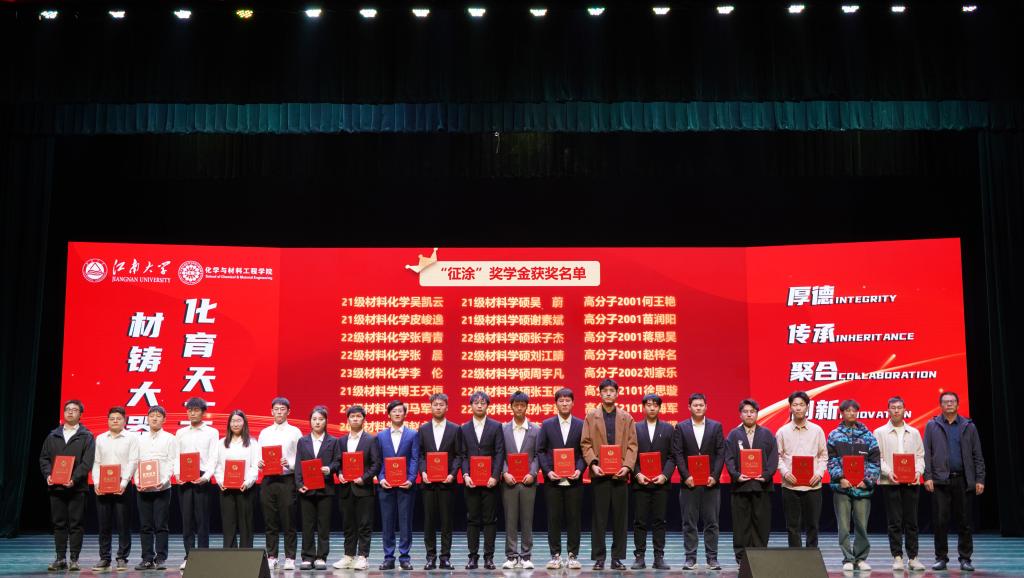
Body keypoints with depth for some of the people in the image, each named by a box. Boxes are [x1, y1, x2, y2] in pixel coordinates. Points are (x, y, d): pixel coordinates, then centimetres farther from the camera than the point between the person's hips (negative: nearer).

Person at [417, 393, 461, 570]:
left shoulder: (455, 429, 5)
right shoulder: (423, 429, 9)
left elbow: (458, 455, 2)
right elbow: (419, 454, 7)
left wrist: (452, 474, -11)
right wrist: (423, 472, -9)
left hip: (447, 481, -1)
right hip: (428, 482, 1)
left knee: (446, 520, 2)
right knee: (429, 520, 3)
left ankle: (445, 557, 8)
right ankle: (431, 557, 10)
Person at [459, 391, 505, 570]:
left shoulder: (496, 427, 4)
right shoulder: (464, 429, 9)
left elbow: (499, 453, -1)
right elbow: (463, 455, 5)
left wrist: (495, 476, -11)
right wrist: (466, 475, -9)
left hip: (490, 480, -1)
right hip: (471, 481, 1)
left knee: (490, 519, 1)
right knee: (472, 519, 4)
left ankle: (489, 557, 7)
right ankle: (473, 556, 10)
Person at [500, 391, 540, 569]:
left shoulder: (536, 430, 5)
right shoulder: (503, 429, 6)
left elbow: (537, 455, 3)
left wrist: (532, 474, -10)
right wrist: (505, 473, -10)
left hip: (528, 481, 0)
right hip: (509, 481, 0)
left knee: (527, 520, 3)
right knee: (510, 520, 3)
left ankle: (526, 556, 10)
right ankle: (511, 556, 9)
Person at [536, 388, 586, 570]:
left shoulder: (581, 425, 5)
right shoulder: (547, 425, 6)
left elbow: (584, 451, 3)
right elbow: (540, 451, 4)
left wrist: (579, 470, -11)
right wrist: (547, 471, -8)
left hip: (574, 480, 0)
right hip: (553, 480, 0)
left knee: (574, 518, 2)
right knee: (554, 519, 3)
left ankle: (573, 555, 11)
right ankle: (555, 555, 11)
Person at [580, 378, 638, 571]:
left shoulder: (627, 418, 11)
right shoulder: (591, 416, 8)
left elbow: (632, 445, 5)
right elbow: (585, 443, 2)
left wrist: (627, 466, -9)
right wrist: (593, 464, -12)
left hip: (620, 474, 1)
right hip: (599, 474, -1)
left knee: (620, 517, 4)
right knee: (599, 518, 1)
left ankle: (617, 558, 12)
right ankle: (599, 557, 9)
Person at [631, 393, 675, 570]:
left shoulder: (668, 428, 8)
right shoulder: (634, 428, 7)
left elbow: (672, 456, 4)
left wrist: (665, 475, -9)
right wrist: (637, 474, -10)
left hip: (661, 482, 1)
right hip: (640, 482, 0)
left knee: (659, 521, 3)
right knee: (640, 521, 1)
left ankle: (659, 558, 9)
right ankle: (640, 557, 7)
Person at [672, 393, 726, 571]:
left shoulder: (716, 426, 7)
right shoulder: (680, 427, 5)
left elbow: (721, 453, 2)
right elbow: (678, 454, 0)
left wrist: (715, 476, -8)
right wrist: (686, 476, -10)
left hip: (711, 482, 1)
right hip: (689, 482, 0)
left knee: (711, 522, 3)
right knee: (689, 523, 3)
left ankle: (712, 558, 10)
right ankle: (690, 558, 9)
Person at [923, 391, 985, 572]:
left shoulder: (969, 426, 9)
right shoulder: (932, 426, 7)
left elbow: (977, 455, 7)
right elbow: (926, 453, 2)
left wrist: (980, 479, 0)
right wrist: (927, 477, -7)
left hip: (964, 480, 1)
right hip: (940, 480, -1)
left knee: (964, 522, 4)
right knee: (940, 521, 1)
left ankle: (965, 558, 14)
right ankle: (941, 558, 10)